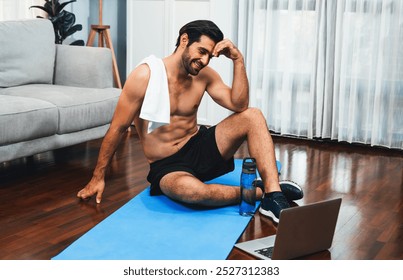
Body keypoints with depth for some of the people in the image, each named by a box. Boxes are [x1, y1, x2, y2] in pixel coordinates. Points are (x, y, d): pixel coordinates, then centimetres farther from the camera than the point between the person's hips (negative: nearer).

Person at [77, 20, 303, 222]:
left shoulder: (204, 74, -1)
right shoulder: (145, 76, -15)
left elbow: (239, 106, -12)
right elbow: (118, 128, -10)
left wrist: (238, 60, -18)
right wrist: (98, 177, -5)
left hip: (200, 148, 5)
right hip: (167, 165, -5)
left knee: (253, 116, -14)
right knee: (192, 190, -41)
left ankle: (273, 196, -25)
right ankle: (259, 193, -17)